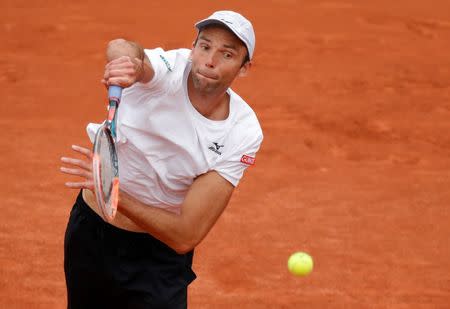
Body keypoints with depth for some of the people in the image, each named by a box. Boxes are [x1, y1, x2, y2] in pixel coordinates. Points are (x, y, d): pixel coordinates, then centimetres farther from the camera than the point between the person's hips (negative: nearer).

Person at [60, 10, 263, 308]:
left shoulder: (244, 134, -20)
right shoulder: (170, 69, -21)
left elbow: (186, 236, -24)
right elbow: (119, 47, -46)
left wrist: (113, 192, -32)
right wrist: (127, 59, -69)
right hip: (89, 232, 1)